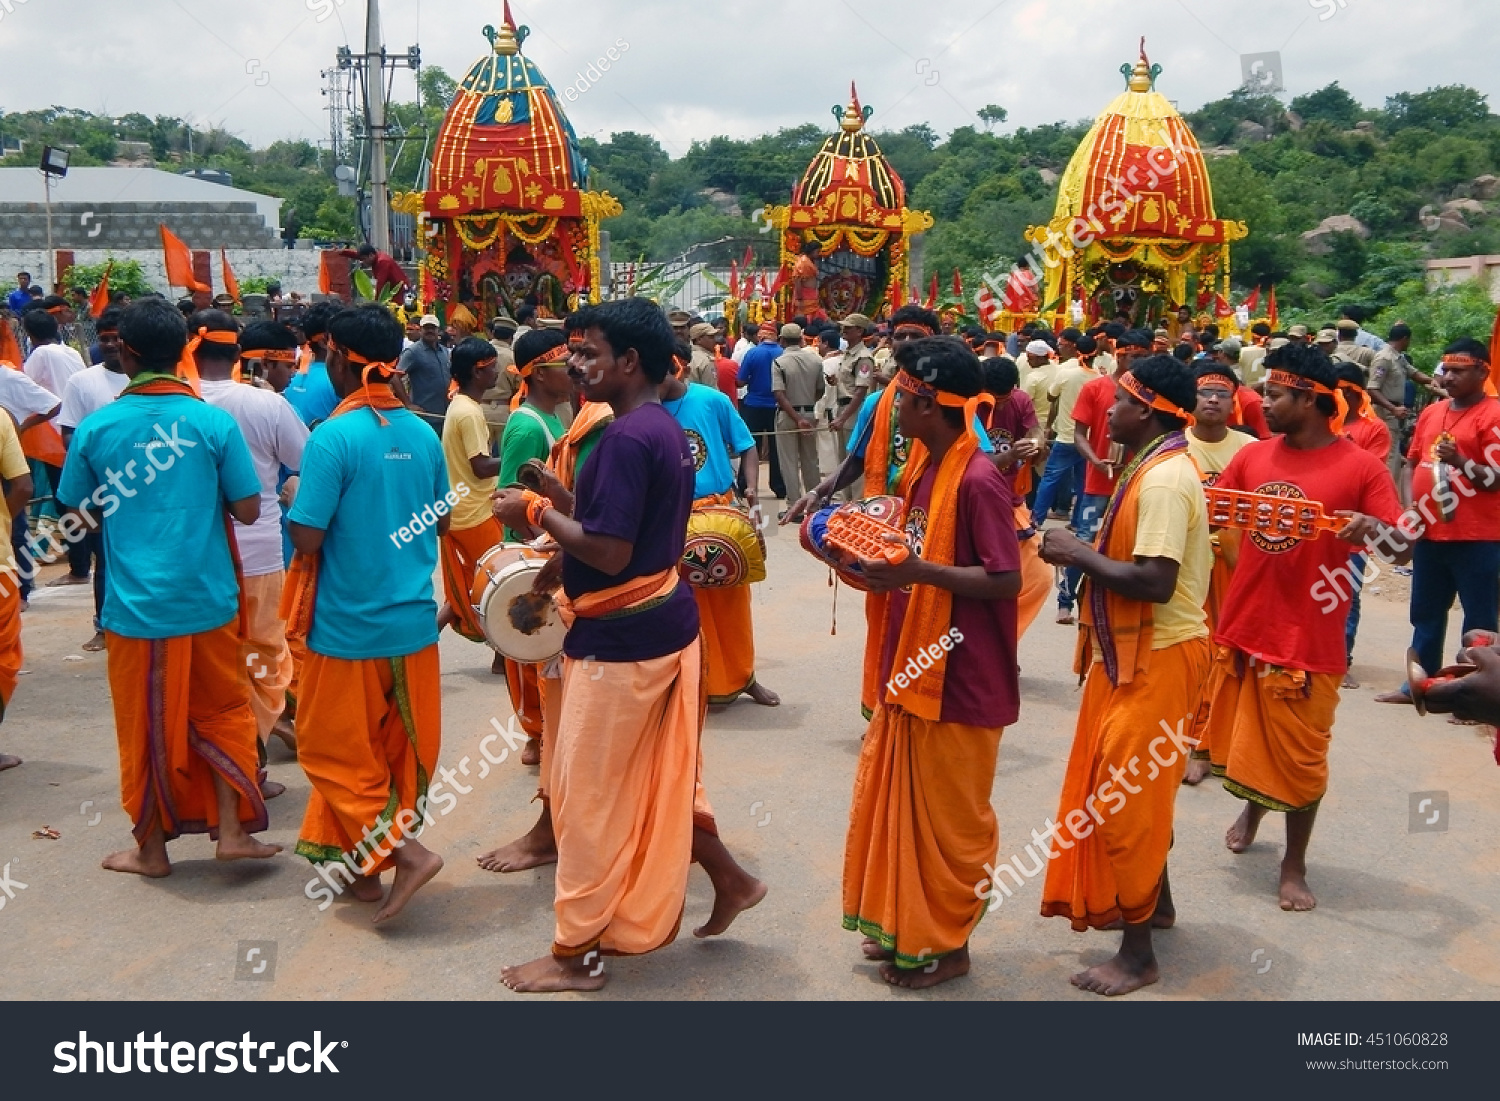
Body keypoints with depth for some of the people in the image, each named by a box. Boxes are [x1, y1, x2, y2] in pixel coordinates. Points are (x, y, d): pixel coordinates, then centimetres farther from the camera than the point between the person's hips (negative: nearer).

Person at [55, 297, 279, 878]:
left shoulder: (97, 427, -5)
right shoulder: (214, 422, -8)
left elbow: (76, 513, 6)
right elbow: (247, 509, -5)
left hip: (135, 603, 0)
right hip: (208, 598, 0)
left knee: (145, 724, 12)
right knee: (220, 712, 16)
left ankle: (152, 848, 22)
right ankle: (231, 829, 15)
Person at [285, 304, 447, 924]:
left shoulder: (333, 437, -17)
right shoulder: (422, 433, 2)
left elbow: (307, 538, -18)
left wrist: (294, 500, 1)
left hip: (350, 625, -6)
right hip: (414, 619, 6)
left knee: (335, 748, 9)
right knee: (398, 748, 14)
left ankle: (403, 850, -3)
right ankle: (365, 864, 26)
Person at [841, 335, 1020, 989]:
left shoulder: (979, 481, -20)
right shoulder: (925, 467, 8)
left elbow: (1005, 580, -22)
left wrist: (917, 571, -29)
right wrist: (880, 561, 0)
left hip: (960, 680, -9)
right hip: (912, 667, 9)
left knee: (948, 814, 6)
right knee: (897, 798, 18)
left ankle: (947, 946, 23)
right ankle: (905, 926, 34)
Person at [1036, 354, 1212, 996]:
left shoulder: (1163, 479, -22)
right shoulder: (1155, 468, 10)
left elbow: (1154, 581, -29)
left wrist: (1078, 553, -19)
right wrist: (1084, 552, 1)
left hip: (1156, 658, -10)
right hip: (1136, 652, 10)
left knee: (1126, 798, -2)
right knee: (1136, 790, 22)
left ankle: (1137, 956, 9)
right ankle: (1155, 902, 40)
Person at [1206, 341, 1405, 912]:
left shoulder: (1360, 466, -10)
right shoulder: (1253, 456, 4)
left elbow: (1404, 545, -10)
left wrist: (1372, 528, -32)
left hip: (1309, 639, -5)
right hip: (1242, 625, 5)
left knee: (1299, 755, 4)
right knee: (1241, 734, 21)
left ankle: (1294, 865, 22)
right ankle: (1252, 807, 50)